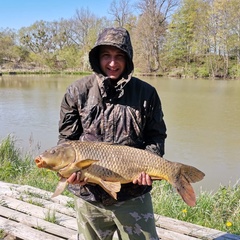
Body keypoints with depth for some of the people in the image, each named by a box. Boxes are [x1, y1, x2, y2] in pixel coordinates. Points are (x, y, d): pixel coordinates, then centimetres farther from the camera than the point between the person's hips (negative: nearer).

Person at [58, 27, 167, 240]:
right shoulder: (77, 92, -2)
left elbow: (157, 136, 3)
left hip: (134, 196, -1)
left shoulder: (146, 93, -2)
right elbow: (67, 138, 1)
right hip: (89, 197, 1)